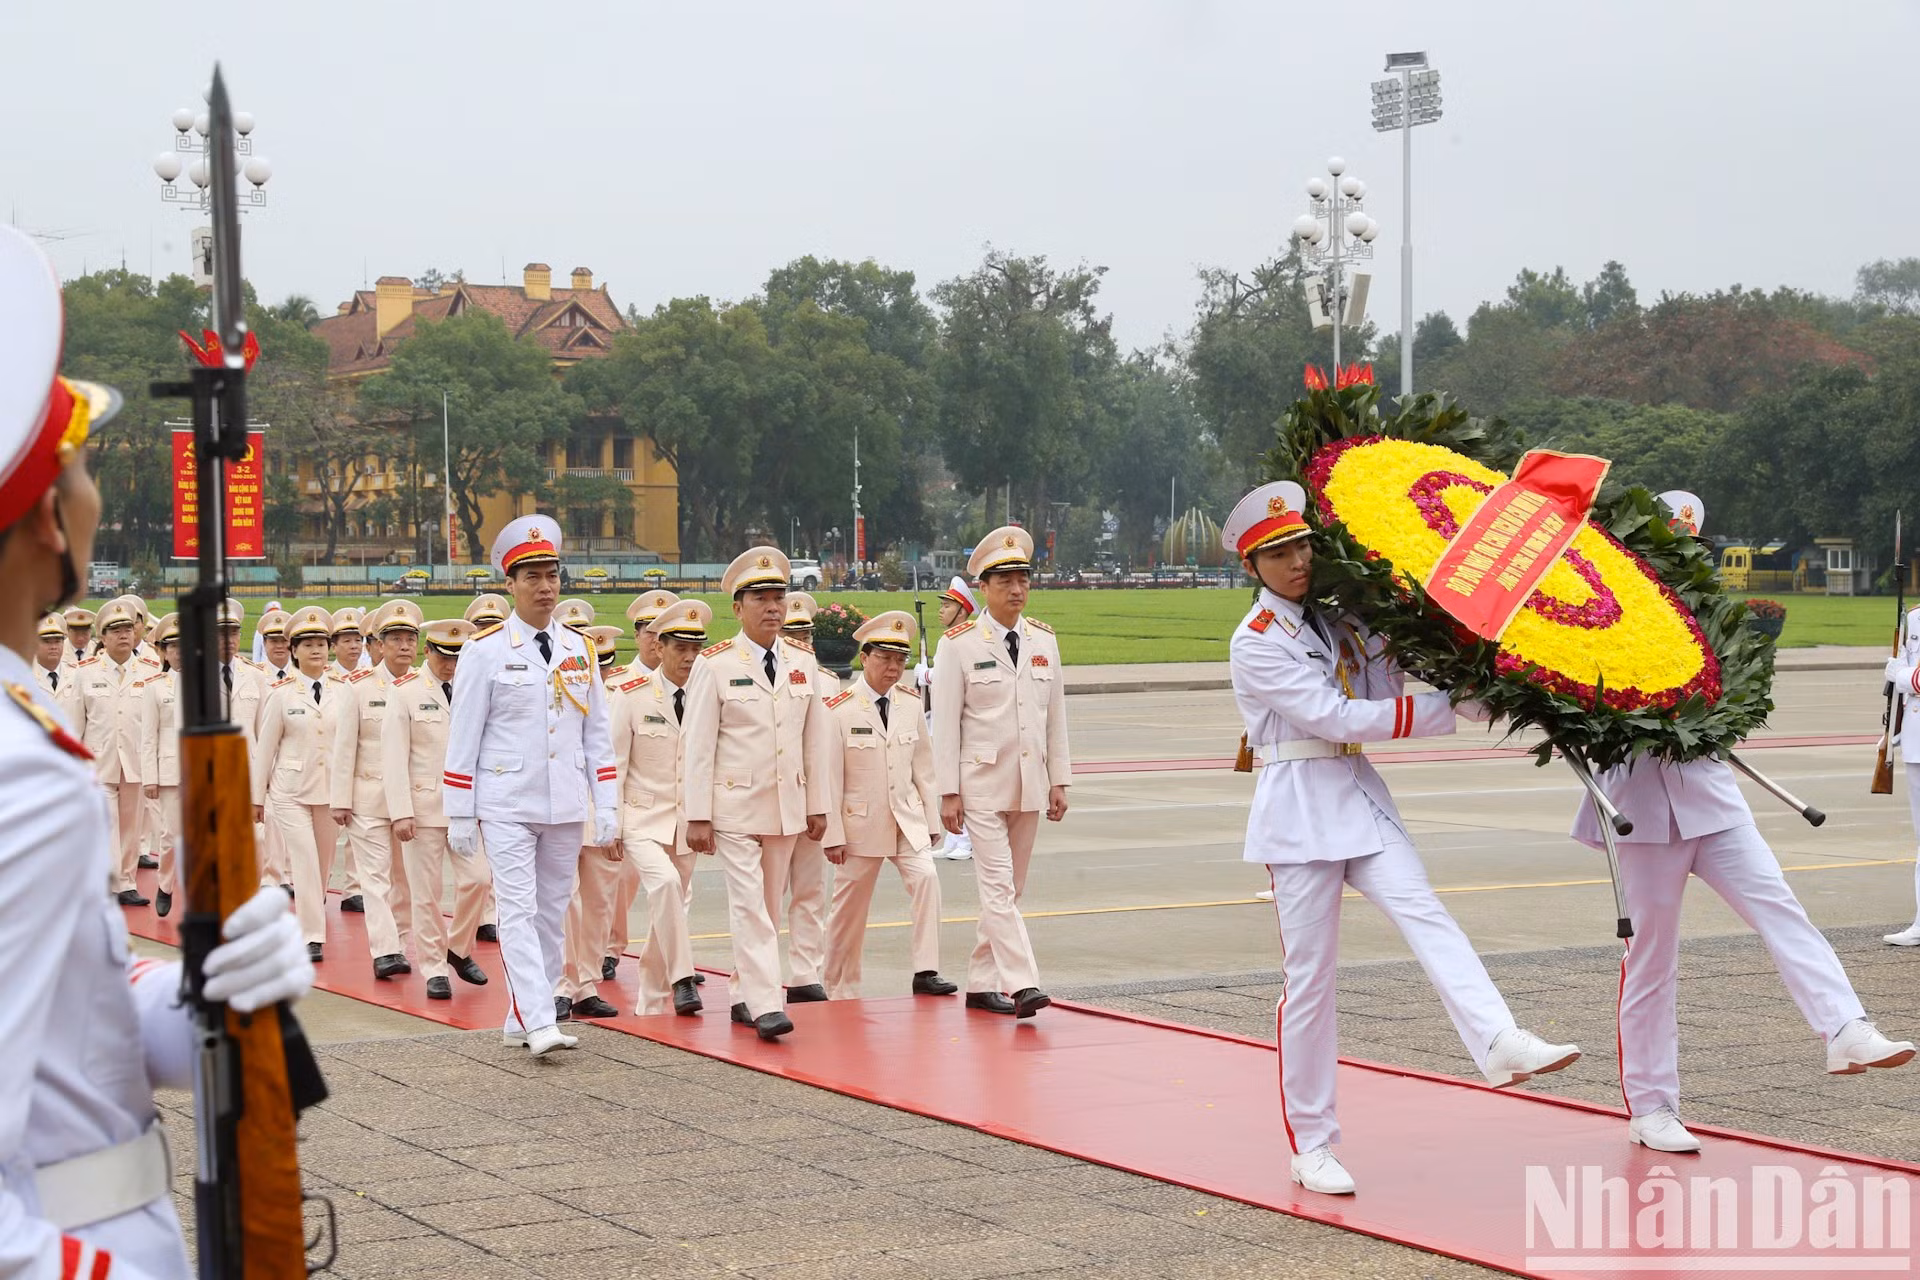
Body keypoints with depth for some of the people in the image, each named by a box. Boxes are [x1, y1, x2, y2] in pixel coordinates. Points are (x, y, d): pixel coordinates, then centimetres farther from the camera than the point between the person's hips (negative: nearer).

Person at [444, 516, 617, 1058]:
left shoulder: (577, 650, 9)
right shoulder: (486, 650, -4)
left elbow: (597, 733, 13)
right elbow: (463, 738, -2)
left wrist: (605, 807, 7)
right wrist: (459, 817, -5)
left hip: (566, 807, 5)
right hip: (507, 805, -5)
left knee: (552, 912, 8)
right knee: (519, 911, -11)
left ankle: (520, 1018, 17)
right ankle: (539, 1023, -17)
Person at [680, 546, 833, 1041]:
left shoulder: (802, 663, 7)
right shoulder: (716, 666, -6)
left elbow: (816, 739, 11)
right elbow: (697, 745, -6)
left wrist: (818, 806, 10)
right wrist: (697, 816, -10)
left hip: (787, 807, 5)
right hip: (735, 808, -5)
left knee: (768, 906, 11)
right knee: (749, 905, -10)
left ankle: (743, 997, 22)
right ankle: (765, 1005, -13)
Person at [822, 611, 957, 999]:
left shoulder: (910, 704, 5)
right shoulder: (839, 710, -9)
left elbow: (923, 767, 11)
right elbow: (829, 778, -8)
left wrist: (931, 819, 8)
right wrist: (833, 835, -10)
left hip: (907, 819, 3)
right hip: (861, 822, -3)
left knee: (926, 878, -18)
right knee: (851, 907, 6)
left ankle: (926, 971, -14)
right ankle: (841, 990, 22)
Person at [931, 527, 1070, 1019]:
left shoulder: (1044, 641, 9)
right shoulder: (959, 644, -5)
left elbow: (1056, 715, 12)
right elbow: (945, 723, -5)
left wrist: (1059, 780, 8)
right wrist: (948, 792, -9)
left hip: (1030, 785, 5)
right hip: (982, 784, -5)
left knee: (1011, 888, 9)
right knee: (998, 886, -11)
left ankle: (981, 984, 17)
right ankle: (1022, 984, -17)